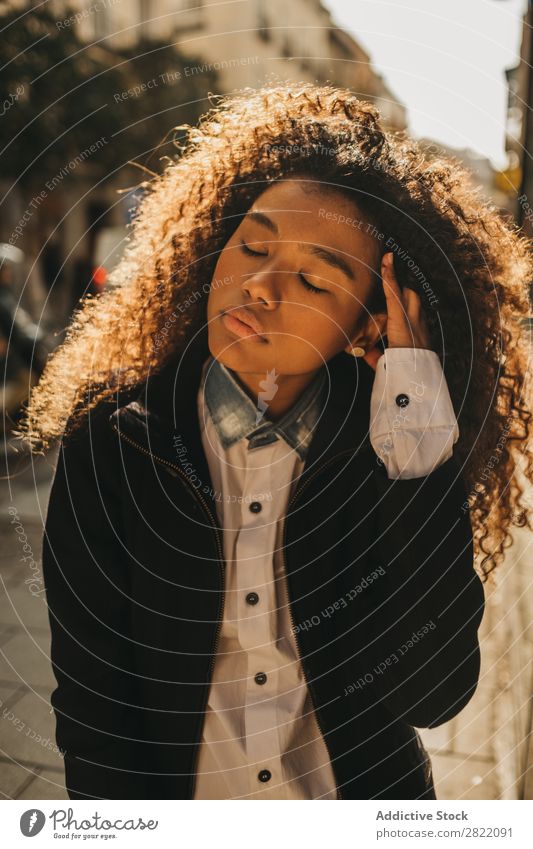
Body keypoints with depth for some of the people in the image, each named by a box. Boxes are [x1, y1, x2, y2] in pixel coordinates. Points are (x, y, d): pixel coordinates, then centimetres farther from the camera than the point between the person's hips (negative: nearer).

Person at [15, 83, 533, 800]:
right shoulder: (108, 445, -19)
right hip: (169, 794, 0)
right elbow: (90, 702, -13)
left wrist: (419, 462, -30)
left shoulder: (395, 448, -17)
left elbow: (433, 694, -25)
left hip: (365, 791, 1)